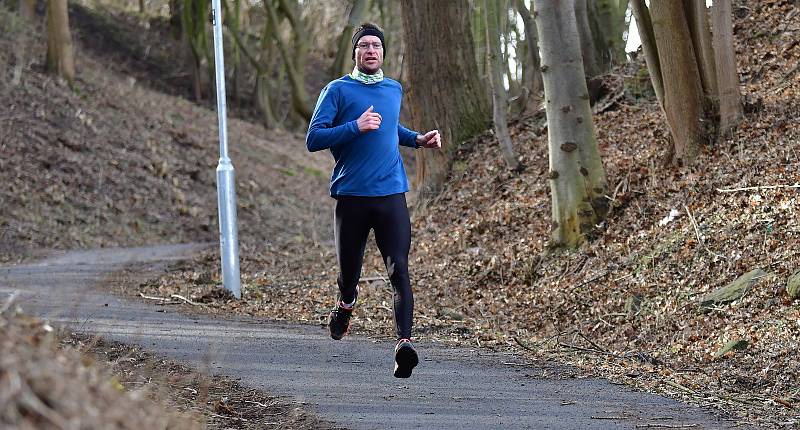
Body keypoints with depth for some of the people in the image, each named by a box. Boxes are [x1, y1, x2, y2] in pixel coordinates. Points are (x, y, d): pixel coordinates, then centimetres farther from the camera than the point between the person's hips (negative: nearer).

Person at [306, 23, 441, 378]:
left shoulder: (394, 90, 15)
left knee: (399, 269, -14)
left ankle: (404, 342, -24)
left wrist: (417, 139, 18)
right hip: (351, 197, -2)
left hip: (391, 194, 2)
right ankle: (346, 303, 43)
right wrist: (356, 127, -17)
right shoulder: (338, 90, 0)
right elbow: (314, 139, -8)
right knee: (349, 270, 8)